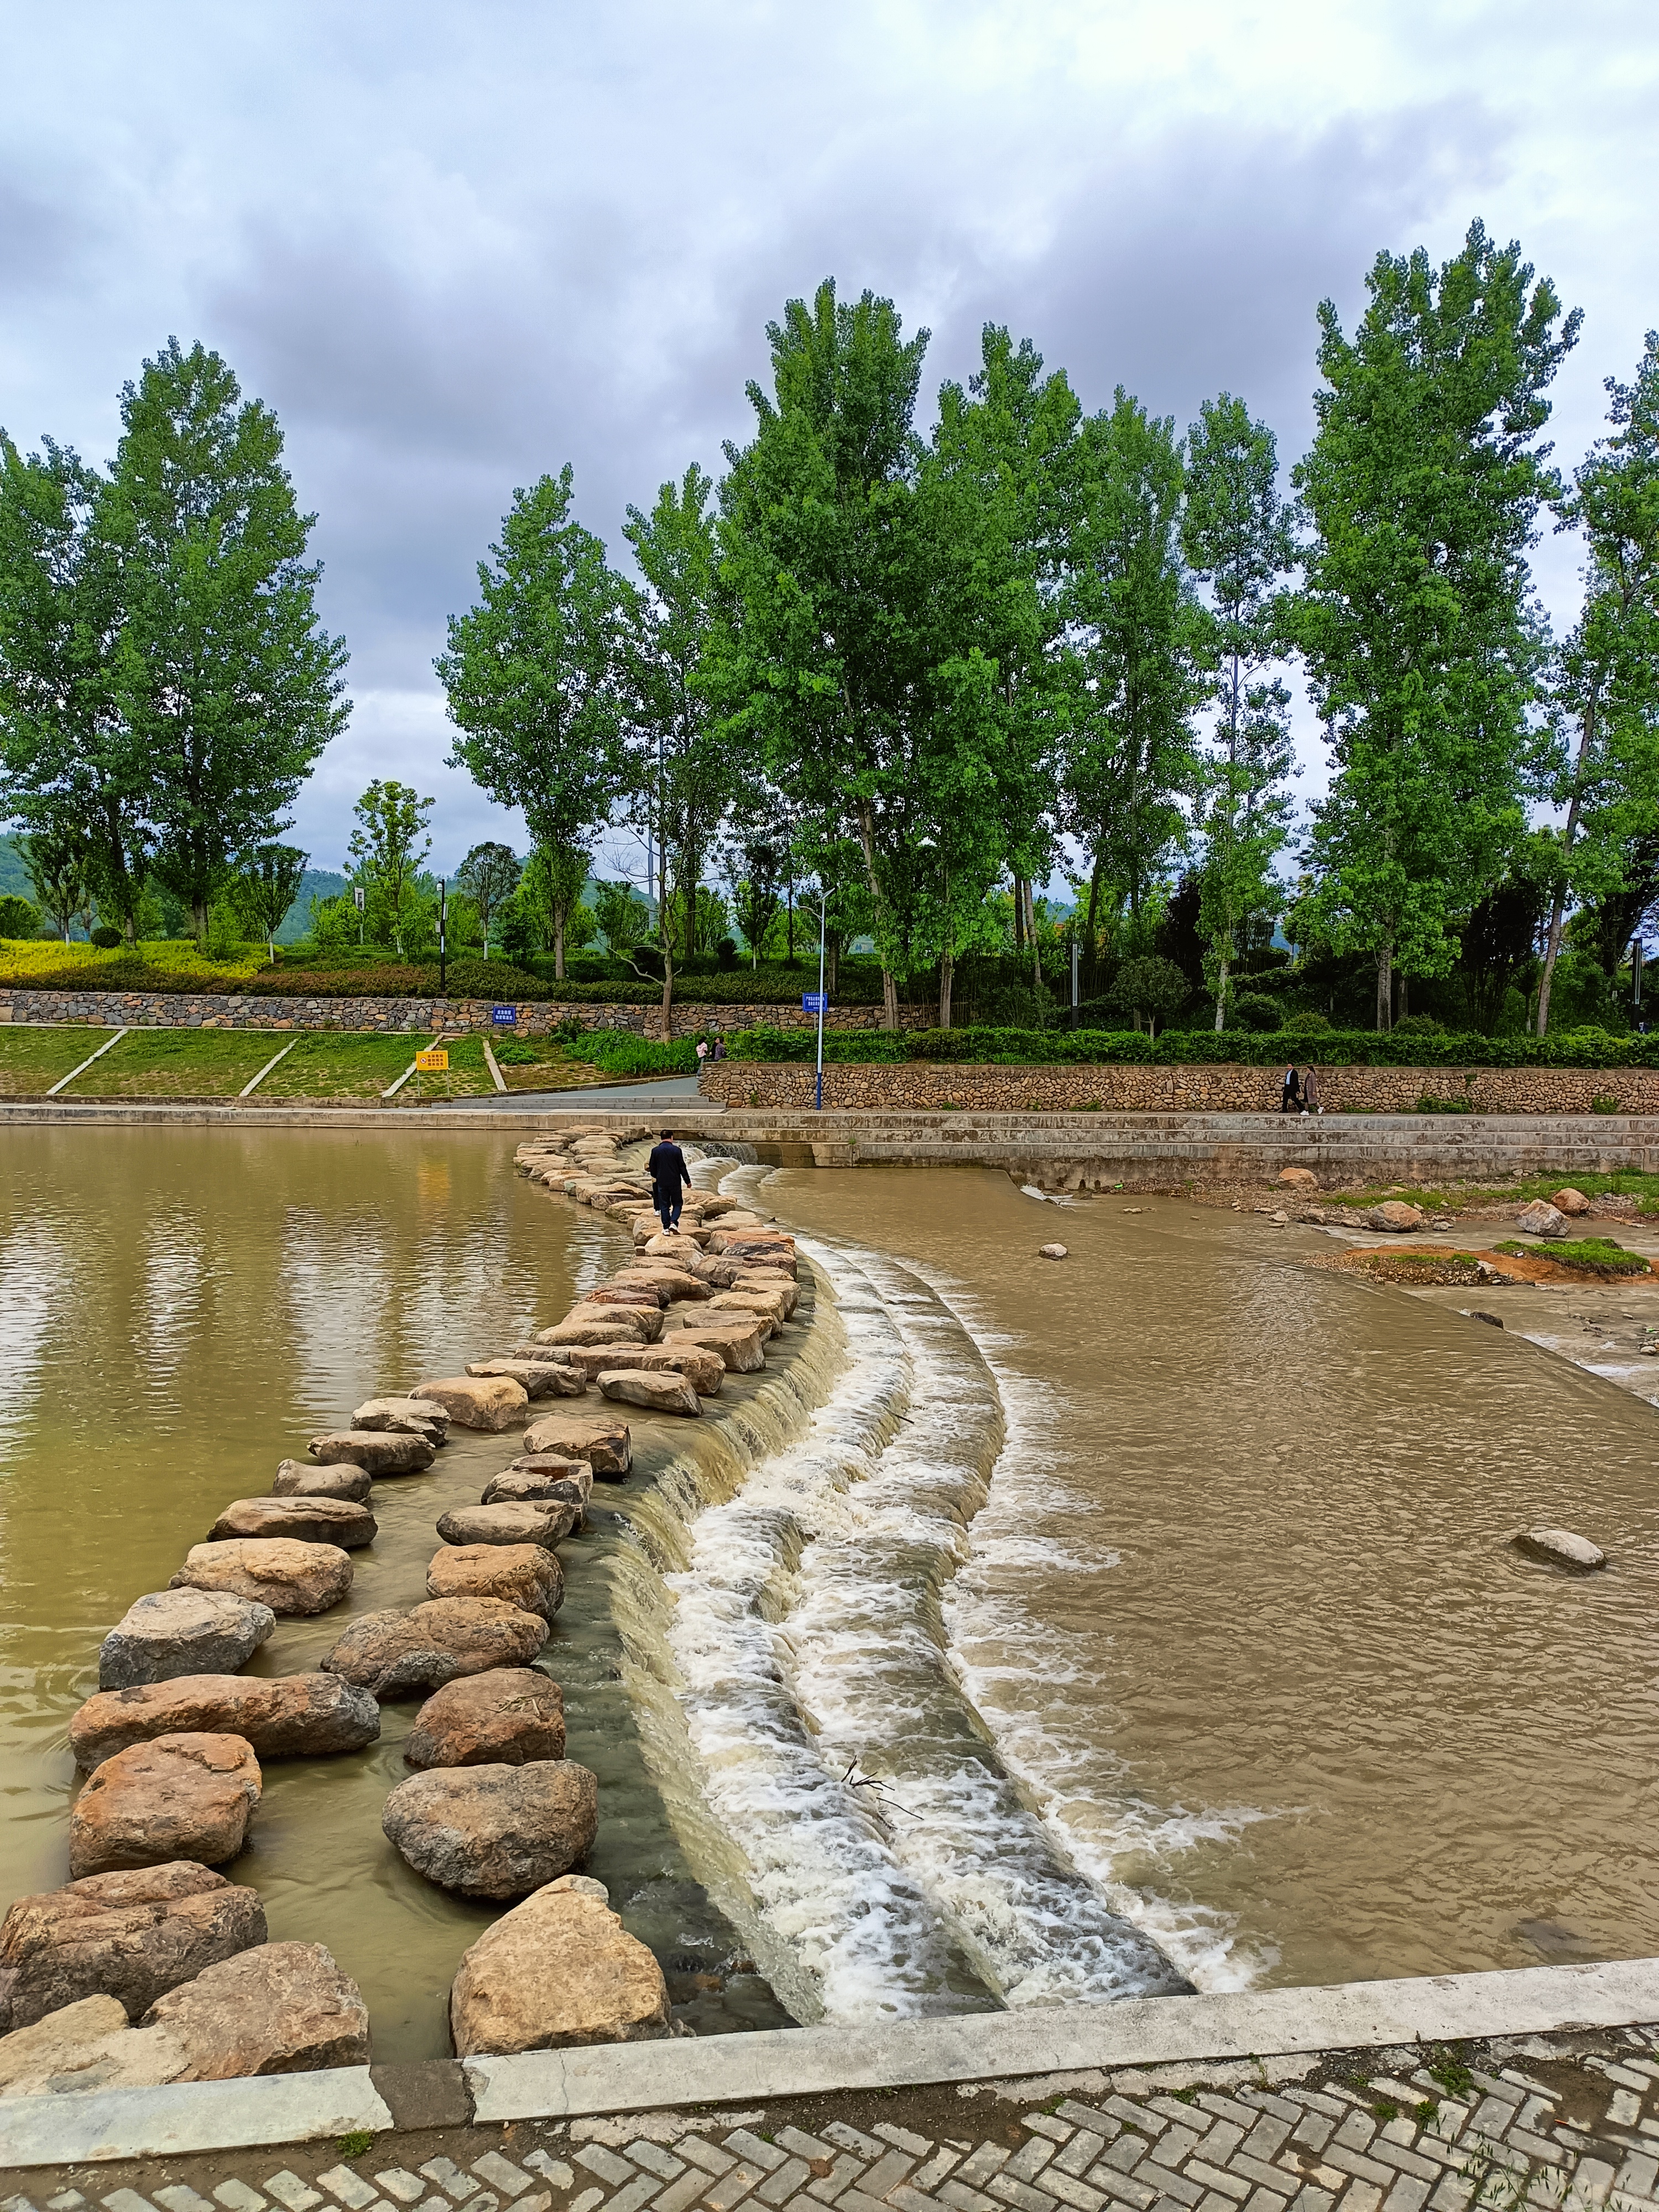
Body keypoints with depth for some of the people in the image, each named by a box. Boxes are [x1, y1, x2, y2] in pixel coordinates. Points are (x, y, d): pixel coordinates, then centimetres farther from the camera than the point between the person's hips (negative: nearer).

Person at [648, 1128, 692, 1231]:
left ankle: (666, 1227, 6)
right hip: (675, 1182, -2)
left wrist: (655, 1177, 25)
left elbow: (652, 1167, 5)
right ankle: (673, 1222, -11)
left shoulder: (655, 1150, -2)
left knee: (664, 1205, 8)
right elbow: (682, 1167, -5)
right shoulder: (677, 1150, -7)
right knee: (677, 1204, 9)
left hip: (661, 1182, 2)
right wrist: (688, 1181, 4)